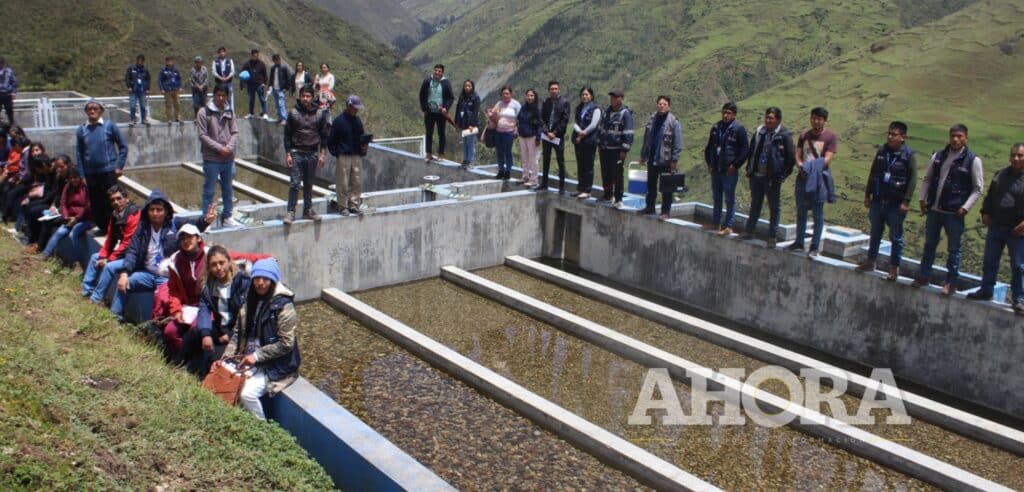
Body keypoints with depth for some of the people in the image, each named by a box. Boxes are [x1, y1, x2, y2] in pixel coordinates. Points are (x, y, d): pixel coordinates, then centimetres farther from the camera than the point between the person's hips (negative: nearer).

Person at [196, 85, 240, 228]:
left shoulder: (229, 112, 8)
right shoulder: (204, 112, -5)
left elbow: (234, 133, 6)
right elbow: (202, 135, -10)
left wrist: (229, 147, -11)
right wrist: (219, 148, -16)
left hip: (228, 159, 5)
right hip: (211, 159, -5)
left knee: (228, 190, 14)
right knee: (208, 191, 1)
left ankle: (227, 217, 25)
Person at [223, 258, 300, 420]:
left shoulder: (284, 306, -15)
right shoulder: (249, 302, 7)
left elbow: (286, 344, -17)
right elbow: (238, 334, 10)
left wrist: (257, 356, -18)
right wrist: (225, 358, -2)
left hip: (275, 366, -7)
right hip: (249, 361, 7)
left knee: (247, 393, -24)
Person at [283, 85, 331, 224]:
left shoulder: (320, 113, 4)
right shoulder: (293, 113, 0)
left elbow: (324, 135, 8)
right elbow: (287, 135, 2)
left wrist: (322, 154, 2)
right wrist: (288, 154, -4)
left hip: (313, 154, 2)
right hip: (297, 152, -2)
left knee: (309, 184, 10)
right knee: (294, 183, -6)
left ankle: (308, 210, 20)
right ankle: (290, 211, -1)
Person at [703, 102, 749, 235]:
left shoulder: (739, 129, -7)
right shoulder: (716, 127, 10)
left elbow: (745, 149, -8)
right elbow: (709, 146, 18)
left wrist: (735, 165, -13)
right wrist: (709, 163, 9)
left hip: (729, 170, -6)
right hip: (715, 169, 6)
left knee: (729, 199, 1)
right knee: (716, 198, 14)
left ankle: (728, 226, 6)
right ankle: (715, 223, 24)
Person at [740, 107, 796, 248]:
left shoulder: (784, 135, -10)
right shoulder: (759, 132, 5)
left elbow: (791, 157, -9)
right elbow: (752, 151, 15)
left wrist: (783, 175, -11)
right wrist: (749, 170, 11)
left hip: (772, 178, -5)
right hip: (757, 175, 5)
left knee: (774, 207, 5)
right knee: (755, 204, 17)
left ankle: (772, 237, 11)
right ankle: (749, 231, 27)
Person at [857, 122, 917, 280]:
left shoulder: (909, 155, -8)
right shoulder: (881, 151, 7)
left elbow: (912, 179, -11)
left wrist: (906, 201, -16)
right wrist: (867, 195, 12)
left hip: (896, 203, -5)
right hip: (878, 201, 5)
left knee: (896, 236, 3)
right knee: (875, 232, 15)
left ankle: (894, 268, 10)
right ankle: (870, 261, 27)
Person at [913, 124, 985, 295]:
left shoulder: (973, 160, -6)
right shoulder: (938, 156, 6)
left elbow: (978, 188, -5)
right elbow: (927, 179, 13)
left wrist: (965, 207, -13)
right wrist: (923, 199, 4)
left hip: (954, 213, -4)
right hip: (933, 210, 4)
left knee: (953, 249, 4)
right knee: (929, 244, 14)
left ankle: (951, 282, 12)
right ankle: (923, 276, 26)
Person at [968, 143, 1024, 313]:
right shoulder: (1001, 174, 8)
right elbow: (990, 195, 18)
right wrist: (985, 212, 7)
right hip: (996, 226, 5)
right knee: (990, 261, 14)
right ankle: (986, 291, 28)